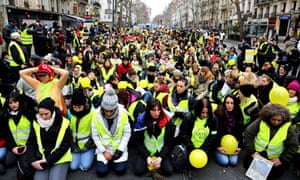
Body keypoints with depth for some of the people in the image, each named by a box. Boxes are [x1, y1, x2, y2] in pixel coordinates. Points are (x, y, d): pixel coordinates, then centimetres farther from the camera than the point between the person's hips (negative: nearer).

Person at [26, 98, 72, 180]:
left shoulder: (64, 123, -10)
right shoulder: (36, 123, 1)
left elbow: (65, 146, -9)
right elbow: (30, 144, 6)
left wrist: (48, 160, -13)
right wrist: (33, 161, -8)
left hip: (60, 159, -2)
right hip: (42, 160, 3)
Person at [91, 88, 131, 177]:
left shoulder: (123, 114, -18)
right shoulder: (96, 115, -17)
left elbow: (127, 133, -8)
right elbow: (95, 135, -7)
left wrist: (120, 150, -13)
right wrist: (104, 151, -10)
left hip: (119, 147, 0)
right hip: (103, 148, 1)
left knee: (120, 170, -10)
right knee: (101, 172, -9)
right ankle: (108, 160, 22)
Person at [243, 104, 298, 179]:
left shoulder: (287, 128, -14)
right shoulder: (260, 122, -17)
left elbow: (293, 146, -7)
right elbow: (248, 134, -13)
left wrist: (282, 159, -14)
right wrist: (252, 152, -14)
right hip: (257, 153, 1)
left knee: (275, 173, -10)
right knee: (247, 165, -5)